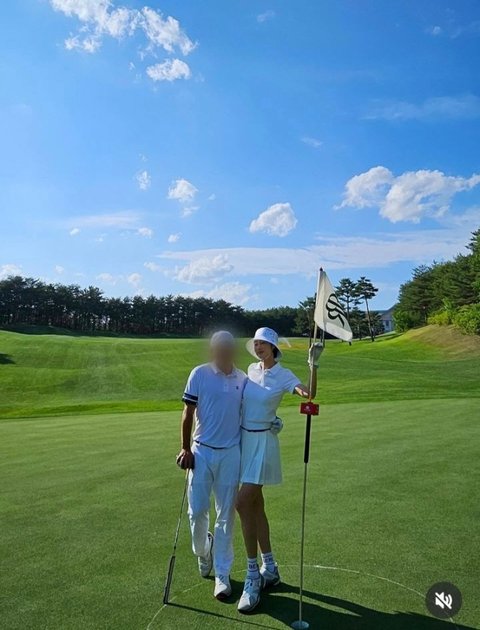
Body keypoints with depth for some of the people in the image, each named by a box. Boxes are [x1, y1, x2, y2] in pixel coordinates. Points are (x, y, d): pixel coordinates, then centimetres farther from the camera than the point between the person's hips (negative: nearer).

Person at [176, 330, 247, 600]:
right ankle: (202, 551, 38)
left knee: (226, 515, 8)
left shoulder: (244, 379, 2)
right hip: (202, 451, -1)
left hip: (232, 454, 1)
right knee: (197, 511, 6)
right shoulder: (199, 374, -6)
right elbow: (188, 413, -3)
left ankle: (222, 574, 22)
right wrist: (185, 449, -5)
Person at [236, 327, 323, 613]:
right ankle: (269, 568, 27)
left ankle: (253, 576, 2)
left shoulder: (284, 375, -12)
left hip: (263, 441, -7)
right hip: (244, 438, 7)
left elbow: (309, 394, -29)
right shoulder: (252, 369, 6)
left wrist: (313, 365, -39)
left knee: (243, 503, -12)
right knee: (255, 505, 12)